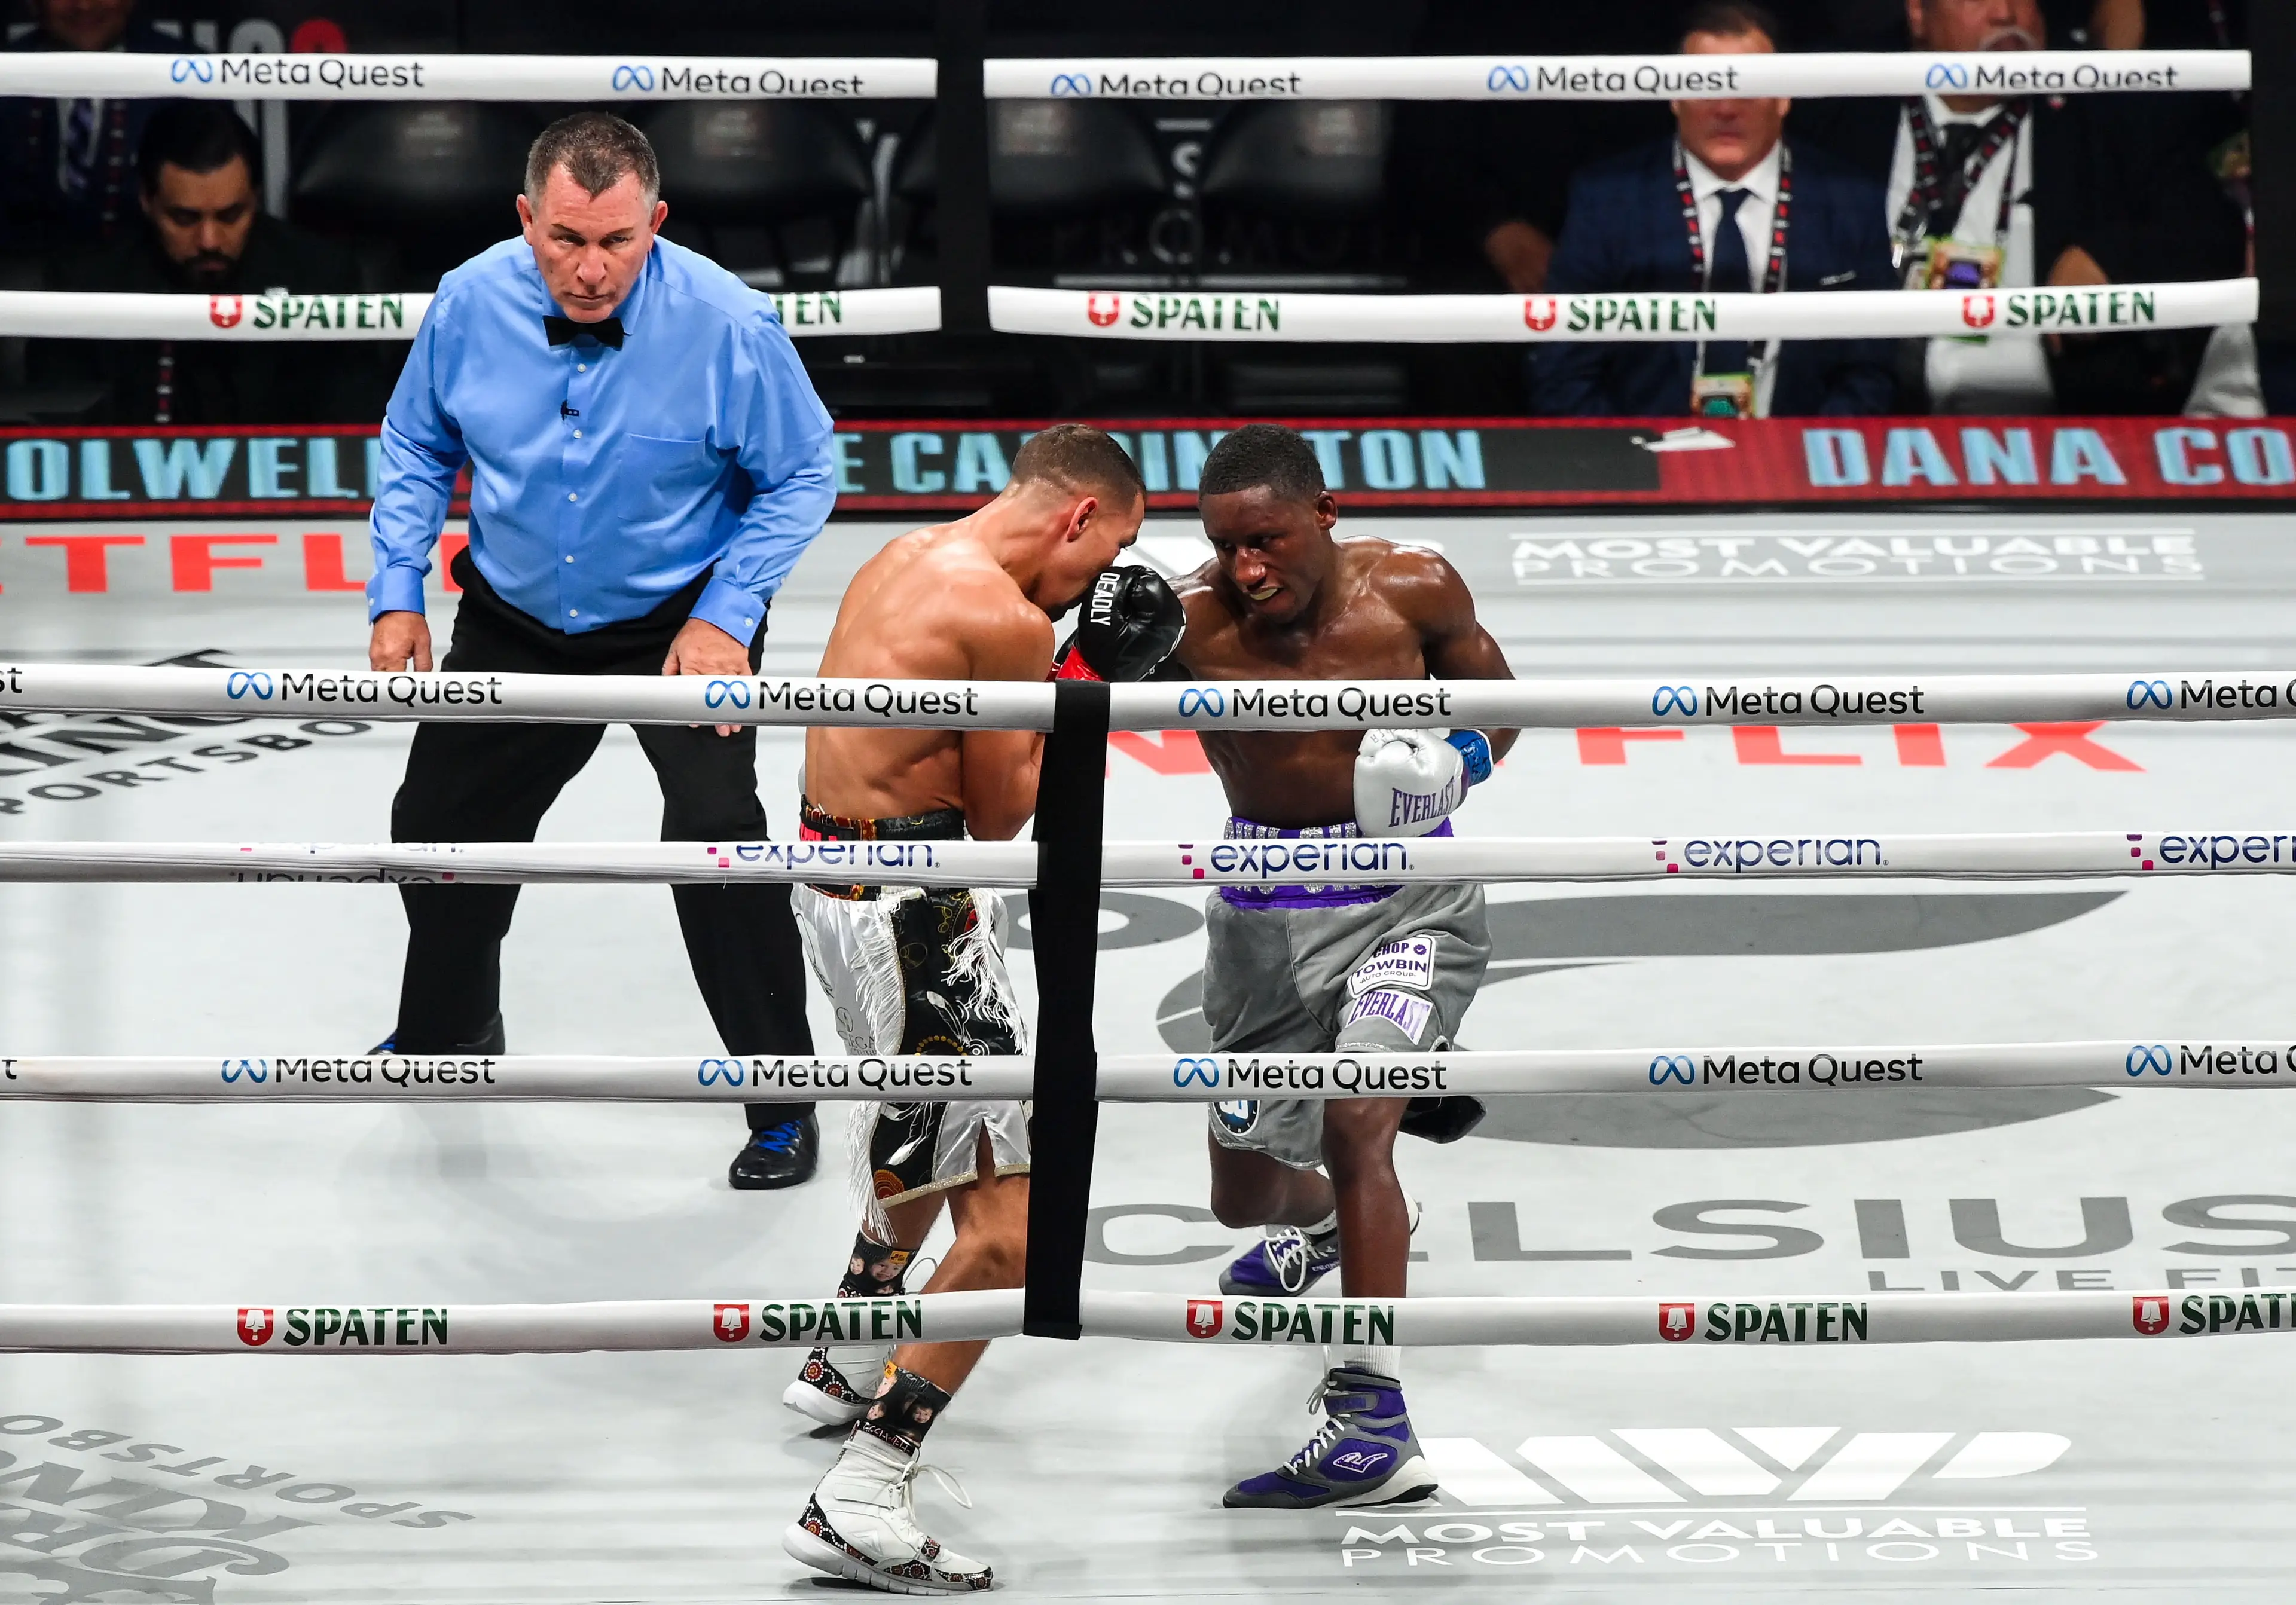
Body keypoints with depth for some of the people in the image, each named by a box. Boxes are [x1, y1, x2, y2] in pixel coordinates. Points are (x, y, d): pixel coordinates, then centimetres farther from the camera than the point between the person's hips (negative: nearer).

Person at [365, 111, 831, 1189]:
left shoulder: (726, 324, -25)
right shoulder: (471, 305, -15)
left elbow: (804, 475, -11)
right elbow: (415, 450, 3)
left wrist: (725, 619, -18)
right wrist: (398, 593, -5)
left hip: (681, 621, -4)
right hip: (517, 619, 4)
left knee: (716, 834, -20)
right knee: (441, 823, 15)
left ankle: (782, 1101, -4)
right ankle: (444, 1039, 44)